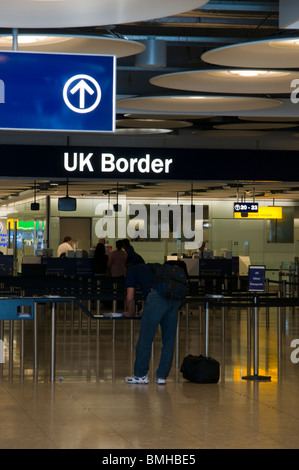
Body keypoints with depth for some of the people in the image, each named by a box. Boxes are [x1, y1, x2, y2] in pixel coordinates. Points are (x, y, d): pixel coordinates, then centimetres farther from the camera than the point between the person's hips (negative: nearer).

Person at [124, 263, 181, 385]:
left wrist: (130, 313, 35)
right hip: (175, 299, 6)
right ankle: (162, 376, 16)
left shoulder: (132, 271, 22)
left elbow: (130, 298, 15)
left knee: (145, 338, 7)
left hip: (157, 297, -5)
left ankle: (140, 375, 15)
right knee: (169, 340, 12)